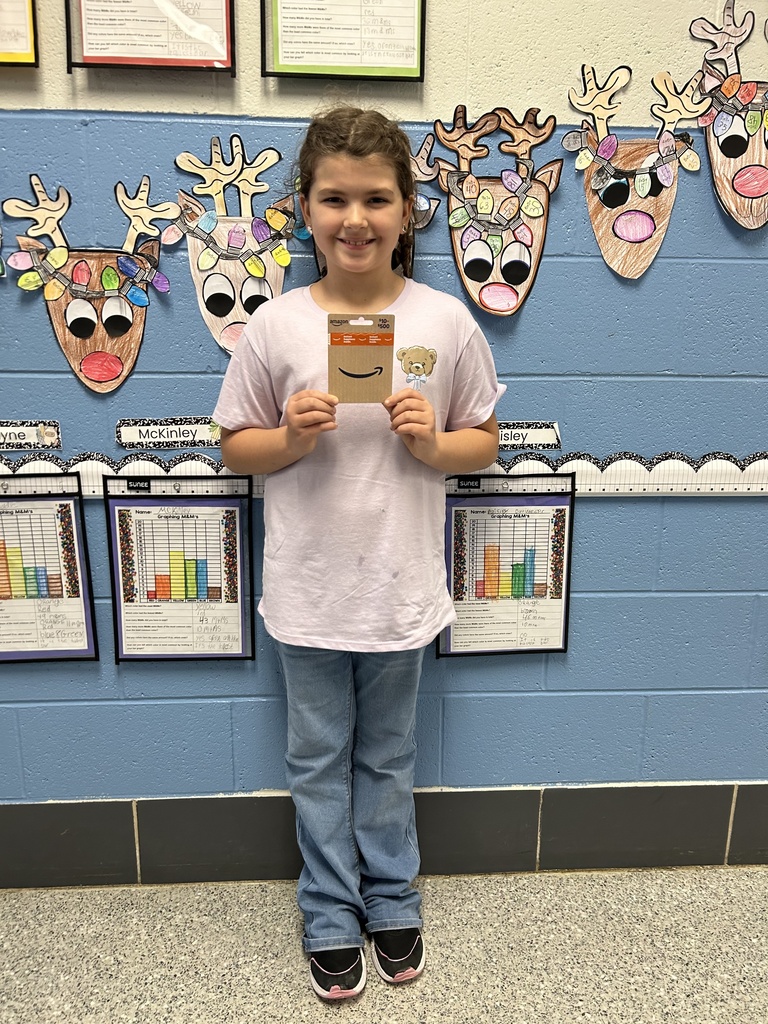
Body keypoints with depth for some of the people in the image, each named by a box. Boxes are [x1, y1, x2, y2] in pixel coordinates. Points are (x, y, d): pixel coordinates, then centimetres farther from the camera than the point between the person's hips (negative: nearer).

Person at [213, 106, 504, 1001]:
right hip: (308, 591, 1)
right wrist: (291, 438, -19)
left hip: (400, 587, 0)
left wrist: (432, 442, -17)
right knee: (318, 758, 17)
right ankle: (332, 917, 40)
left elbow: (484, 442, 3)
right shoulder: (275, 325, -7)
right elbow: (234, 447, 1)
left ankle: (392, 903, 43)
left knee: (388, 755, 19)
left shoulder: (445, 321, -5)